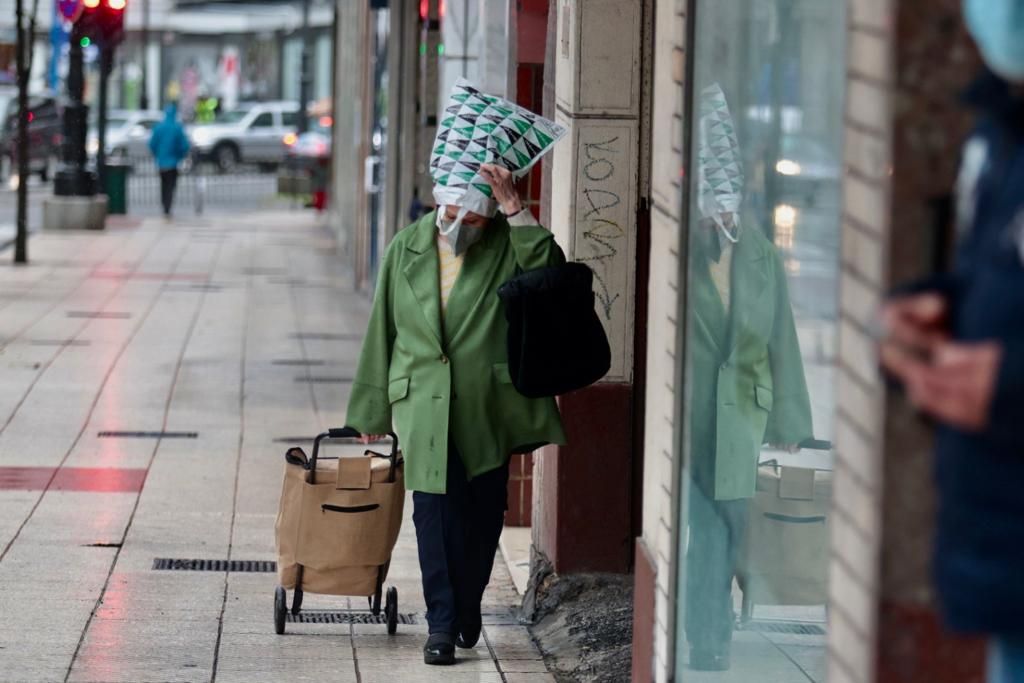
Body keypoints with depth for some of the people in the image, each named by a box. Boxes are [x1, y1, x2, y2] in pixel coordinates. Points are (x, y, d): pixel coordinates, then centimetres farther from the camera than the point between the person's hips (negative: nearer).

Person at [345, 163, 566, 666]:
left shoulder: (508, 243, 0)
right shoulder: (407, 248, 5)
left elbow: (549, 273, -22)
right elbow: (381, 333, 10)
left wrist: (514, 209, -24)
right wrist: (371, 413, 12)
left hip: (491, 406, 0)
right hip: (424, 402, 0)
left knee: (484, 511, 9)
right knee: (434, 508, -6)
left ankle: (467, 607, 29)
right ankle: (443, 623, -2)